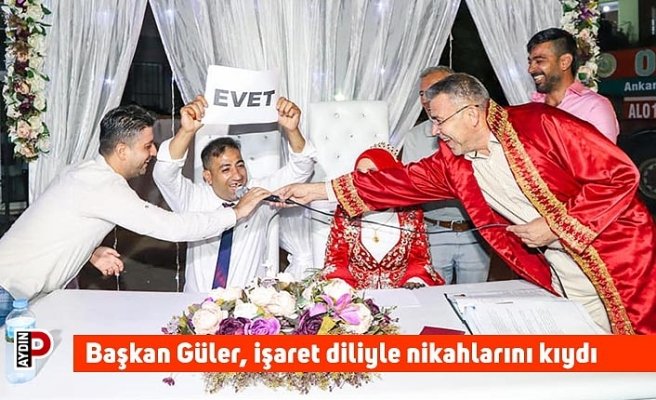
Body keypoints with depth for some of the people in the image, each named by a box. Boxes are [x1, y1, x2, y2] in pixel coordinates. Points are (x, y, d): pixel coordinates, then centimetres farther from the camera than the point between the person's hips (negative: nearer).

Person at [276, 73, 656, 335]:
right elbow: (403, 182, 8)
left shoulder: (540, 124, -17)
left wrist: (555, 226, -18)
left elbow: (620, 174, -18)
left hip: (620, 264, -5)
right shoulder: (453, 163, 3)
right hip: (564, 284, 6)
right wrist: (320, 190, 6)